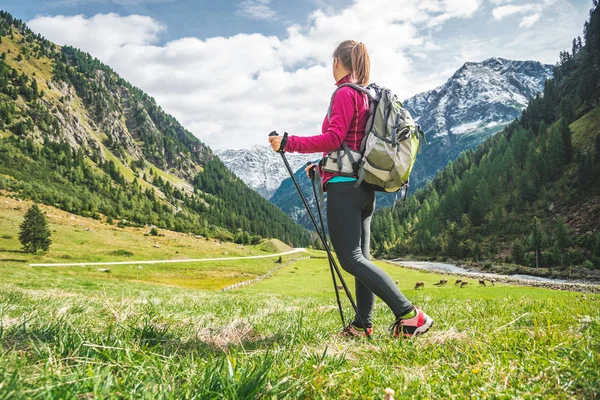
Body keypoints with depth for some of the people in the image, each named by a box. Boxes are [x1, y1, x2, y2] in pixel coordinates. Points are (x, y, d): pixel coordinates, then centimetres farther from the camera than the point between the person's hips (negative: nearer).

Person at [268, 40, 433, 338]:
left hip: (344, 185, -10)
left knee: (351, 258, -11)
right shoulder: (368, 96, 19)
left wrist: (288, 143, -17)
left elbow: (333, 138, -18)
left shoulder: (345, 93, -8)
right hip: (364, 187, 10)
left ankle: (409, 314, -16)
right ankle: (363, 324, 13)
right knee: (360, 257, 10)